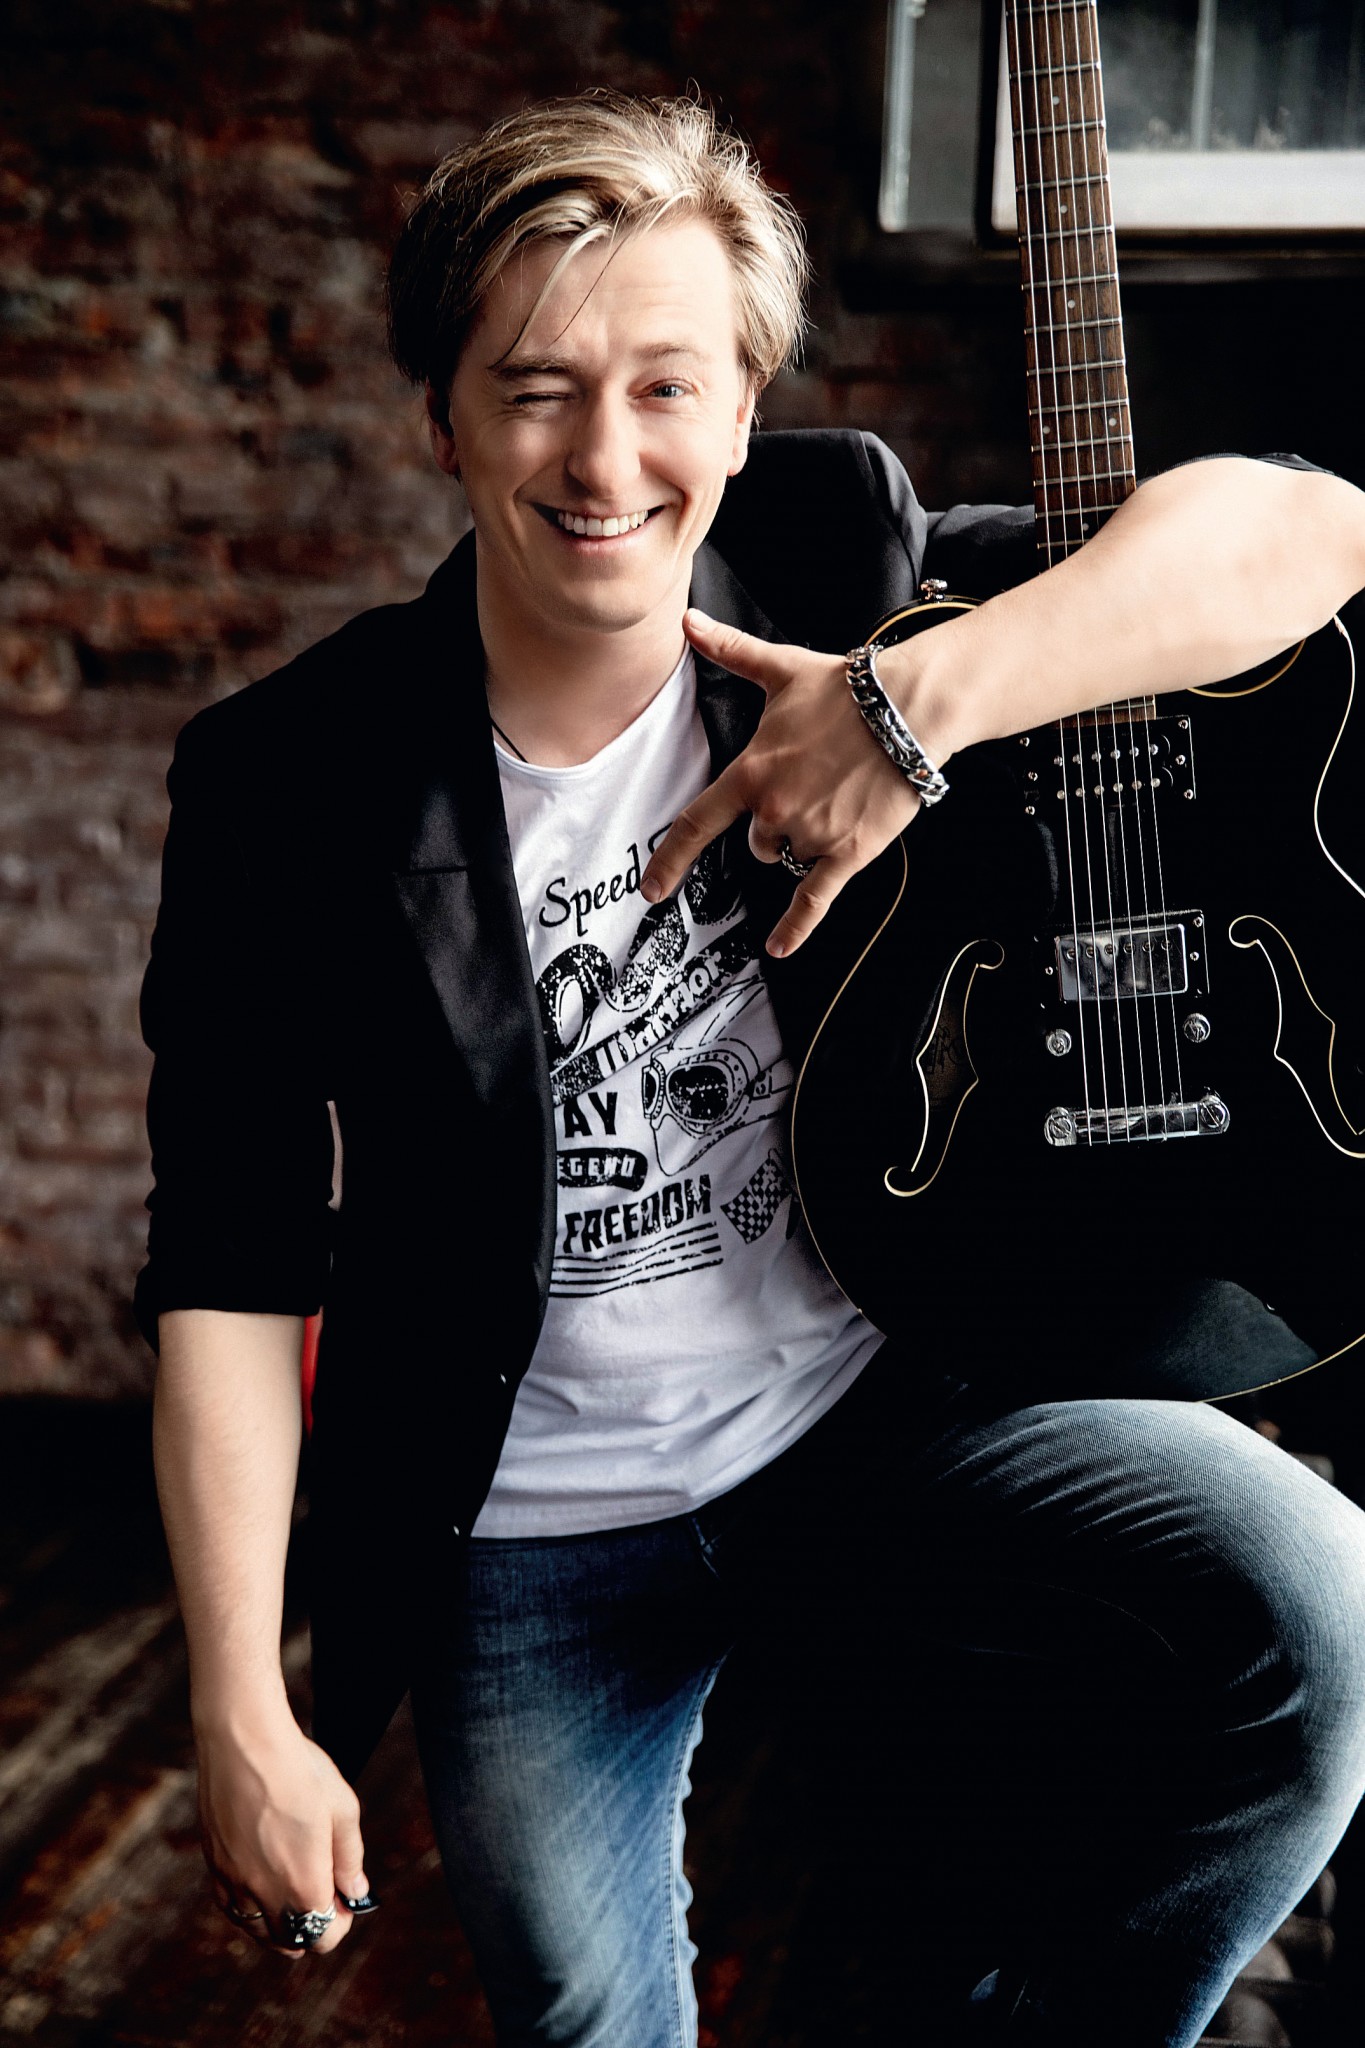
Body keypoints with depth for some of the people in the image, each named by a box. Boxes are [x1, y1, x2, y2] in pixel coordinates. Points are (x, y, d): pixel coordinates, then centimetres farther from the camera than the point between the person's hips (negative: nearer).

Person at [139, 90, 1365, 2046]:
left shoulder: (831, 561, -7)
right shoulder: (291, 787, -12)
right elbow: (228, 1275, -8)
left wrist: (927, 699, -28)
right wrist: (244, 1720, -11)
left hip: (889, 1403, 1)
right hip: (532, 1530, 0)